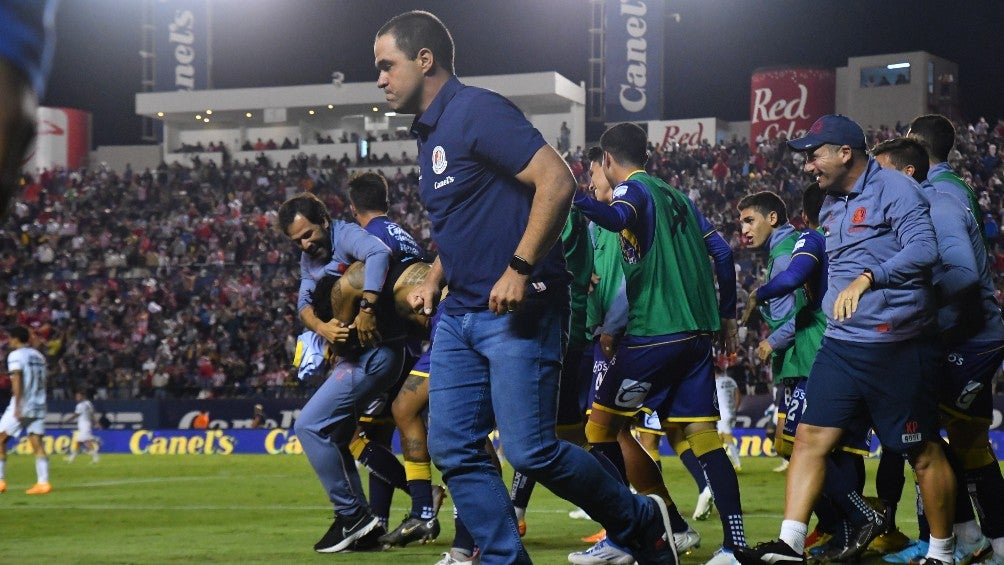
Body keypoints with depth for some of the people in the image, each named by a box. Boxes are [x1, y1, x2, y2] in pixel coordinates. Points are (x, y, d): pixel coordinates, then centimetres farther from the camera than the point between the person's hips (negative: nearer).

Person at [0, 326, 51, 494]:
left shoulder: (15, 355, -6)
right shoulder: (38, 356, 15)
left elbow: (17, 380, -16)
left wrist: (17, 406, -20)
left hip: (20, 406, -6)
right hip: (38, 406, 6)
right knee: (37, 445, 2)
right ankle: (43, 482, -9)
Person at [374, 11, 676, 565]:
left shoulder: (477, 112, -12)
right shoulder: (430, 131, 17)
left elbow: (556, 180, -22)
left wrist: (520, 269, -24)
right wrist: (434, 279, 15)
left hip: (518, 310, -10)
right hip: (460, 313, 10)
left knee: (529, 449, -11)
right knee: (452, 448, 3)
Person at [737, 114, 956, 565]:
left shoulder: (895, 189, -11)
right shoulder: (832, 203, 15)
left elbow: (924, 248, -25)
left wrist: (868, 277, -34)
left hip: (895, 346, -8)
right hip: (840, 343, 8)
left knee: (924, 453, 2)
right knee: (810, 438, -3)